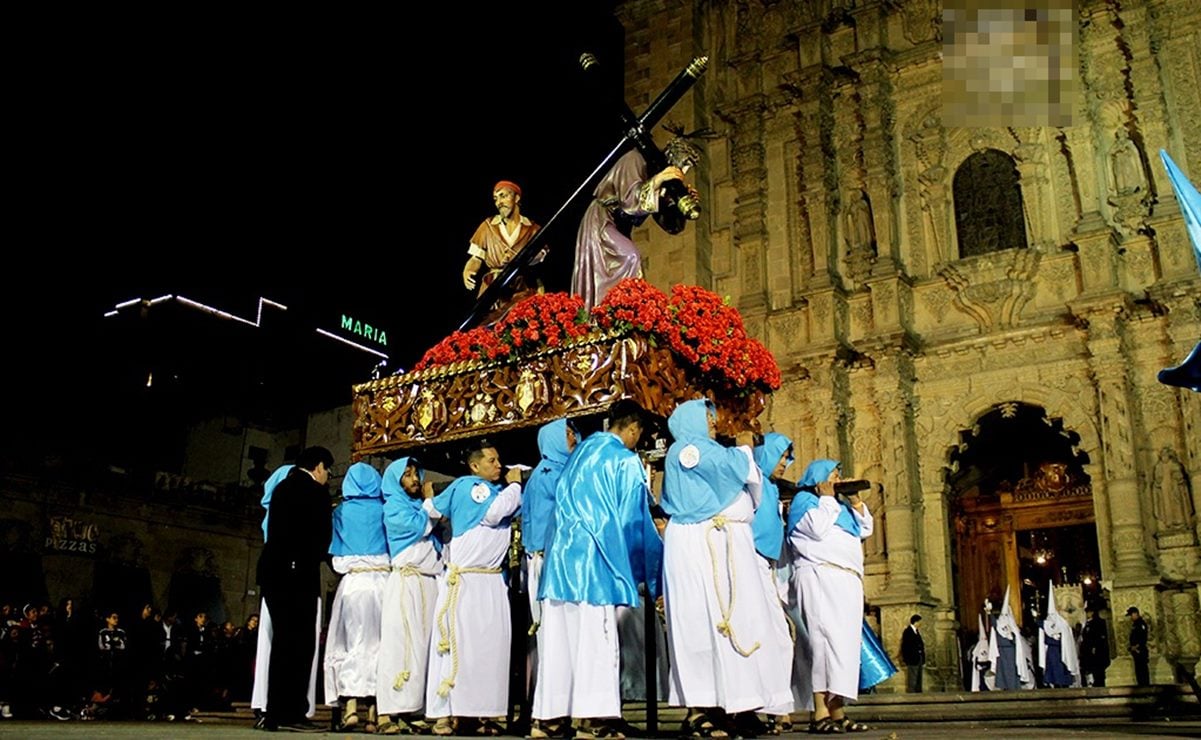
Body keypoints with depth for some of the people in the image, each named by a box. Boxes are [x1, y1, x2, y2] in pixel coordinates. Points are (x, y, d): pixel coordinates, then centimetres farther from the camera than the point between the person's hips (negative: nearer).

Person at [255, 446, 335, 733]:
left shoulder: (282, 487, 18)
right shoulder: (315, 491, -5)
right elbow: (322, 535, -5)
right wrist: (314, 560, 15)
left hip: (272, 569, 8)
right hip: (298, 572, -8)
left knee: (283, 641, 11)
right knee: (299, 642, -7)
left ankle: (275, 713, 11)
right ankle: (290, 712, -11)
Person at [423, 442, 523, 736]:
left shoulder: (497, 490, 19)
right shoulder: (466, 485, -6)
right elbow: (492, 513, -19)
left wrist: (517, 485, 12)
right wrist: (513, 486, -7)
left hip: (492, 581, 7)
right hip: (464, 579, -7)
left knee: (491, 646, 4)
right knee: (456, 643, -6)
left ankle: (484, 712, 8)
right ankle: (444, 713, -3)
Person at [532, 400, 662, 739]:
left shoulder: (581, 450, 18)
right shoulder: (626, 461, -3)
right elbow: (634, 520, 0)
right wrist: (654, 567, 11)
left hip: (560, 550, 7)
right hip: (593, 556, -7)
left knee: (558, 635, 7)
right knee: (595, 636, -5)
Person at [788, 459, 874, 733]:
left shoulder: (839, 505, 29)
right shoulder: (803, 500, 6)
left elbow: (866, 529, 23)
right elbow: (818, 528, -11)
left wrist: (855, 500, 14)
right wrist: (827, 498, 1)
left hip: (846, 580, 9)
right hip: (819, 577, -8)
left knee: (844, 642, 1)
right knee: (824, 638, -18)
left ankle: (837, 713, -1)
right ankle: (820, 713, -23)